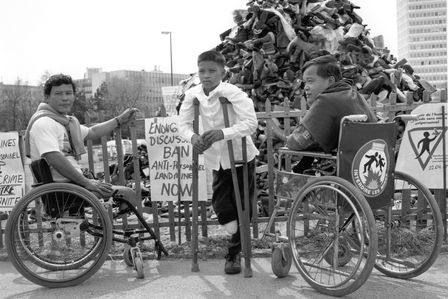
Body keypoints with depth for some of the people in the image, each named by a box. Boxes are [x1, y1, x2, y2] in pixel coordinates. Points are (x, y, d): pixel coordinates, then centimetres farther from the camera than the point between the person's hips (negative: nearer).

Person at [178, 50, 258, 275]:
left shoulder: (233, 94, -22)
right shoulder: (192, 95, -6)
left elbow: (251, 123, -30)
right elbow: (183, 123, -5)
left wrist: (222, 133, -42)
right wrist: (192, 136, -27)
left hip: (241, 157, -4)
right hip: (216, 160, 4)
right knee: (220, 204, 4)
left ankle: (234, 254, 17)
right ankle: (239, 238, 32)